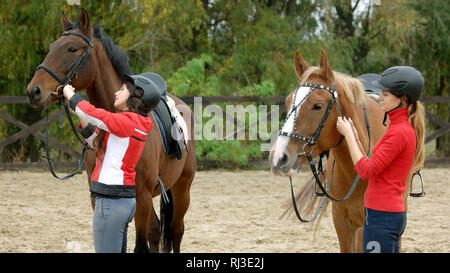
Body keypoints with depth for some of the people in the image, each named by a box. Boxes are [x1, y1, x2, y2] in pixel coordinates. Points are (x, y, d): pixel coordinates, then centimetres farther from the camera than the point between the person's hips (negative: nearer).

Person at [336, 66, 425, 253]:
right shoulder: (403, 129, 14)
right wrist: (354, 136, 10)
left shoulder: (399, 132, -17)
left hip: (383, 216, -10)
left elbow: (366, 171, -18)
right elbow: (372, 169, 17)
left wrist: (348, 135, -10)